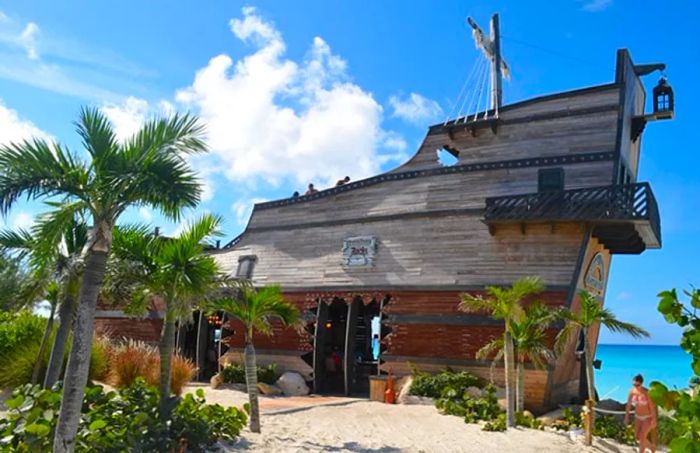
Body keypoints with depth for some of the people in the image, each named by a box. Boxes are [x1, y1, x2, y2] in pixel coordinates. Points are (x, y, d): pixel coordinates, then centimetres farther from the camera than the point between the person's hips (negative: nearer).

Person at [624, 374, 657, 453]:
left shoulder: (647, 393, -26)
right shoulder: (632, 391, -11)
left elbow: (652, 406, -18)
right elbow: (628, 405, 0)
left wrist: (654, 420, -15)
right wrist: (626, 417, 4)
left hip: (648, 417, -5)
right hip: (638, 417, 5)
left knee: (642, 437, -9)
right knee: (637, 436, 8)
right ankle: (652, 447, 35)